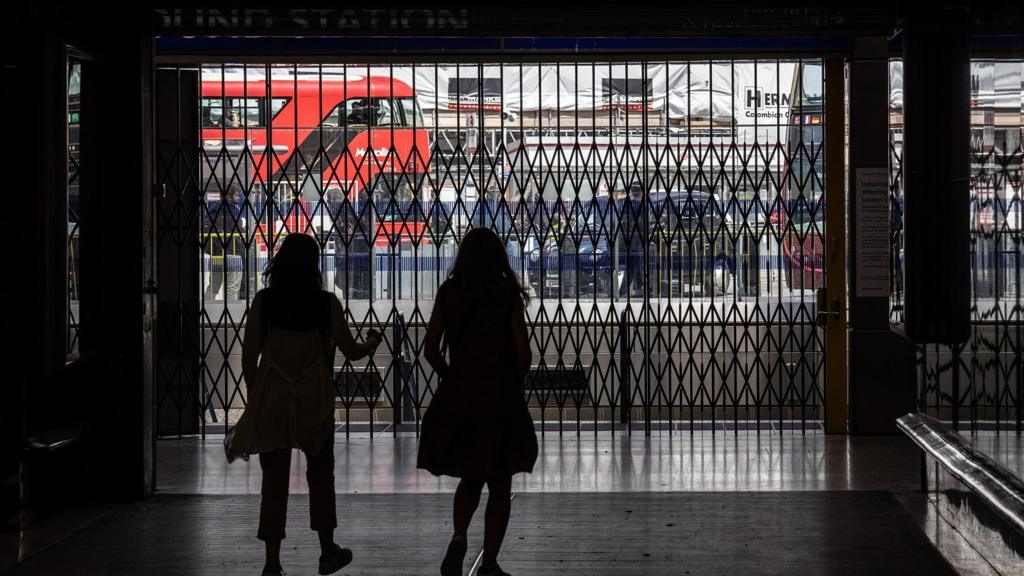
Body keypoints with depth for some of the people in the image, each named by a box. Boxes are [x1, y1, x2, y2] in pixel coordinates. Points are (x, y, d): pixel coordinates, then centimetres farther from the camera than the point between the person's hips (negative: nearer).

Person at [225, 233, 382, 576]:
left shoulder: (264, 301, -3)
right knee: (320, 474, 16)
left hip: (271, 398, 0)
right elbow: (350, 351, 1)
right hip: (314, 400, 0)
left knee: (274, 480, 5)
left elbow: (248, 356, -2)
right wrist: (372, 343, 22)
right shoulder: (326, 303, -5)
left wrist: (255, 397, 10)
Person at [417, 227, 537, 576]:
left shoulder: (448, 293, -1)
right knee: (499, 486, 10)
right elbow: (523, 354, -10)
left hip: (457, 400, 3)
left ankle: (459, 536, -4)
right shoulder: (508, 295, -8)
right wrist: (514, 385, 9)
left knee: (470, 479, 21)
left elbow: (430, 349, 0)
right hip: (500, 402, -3)